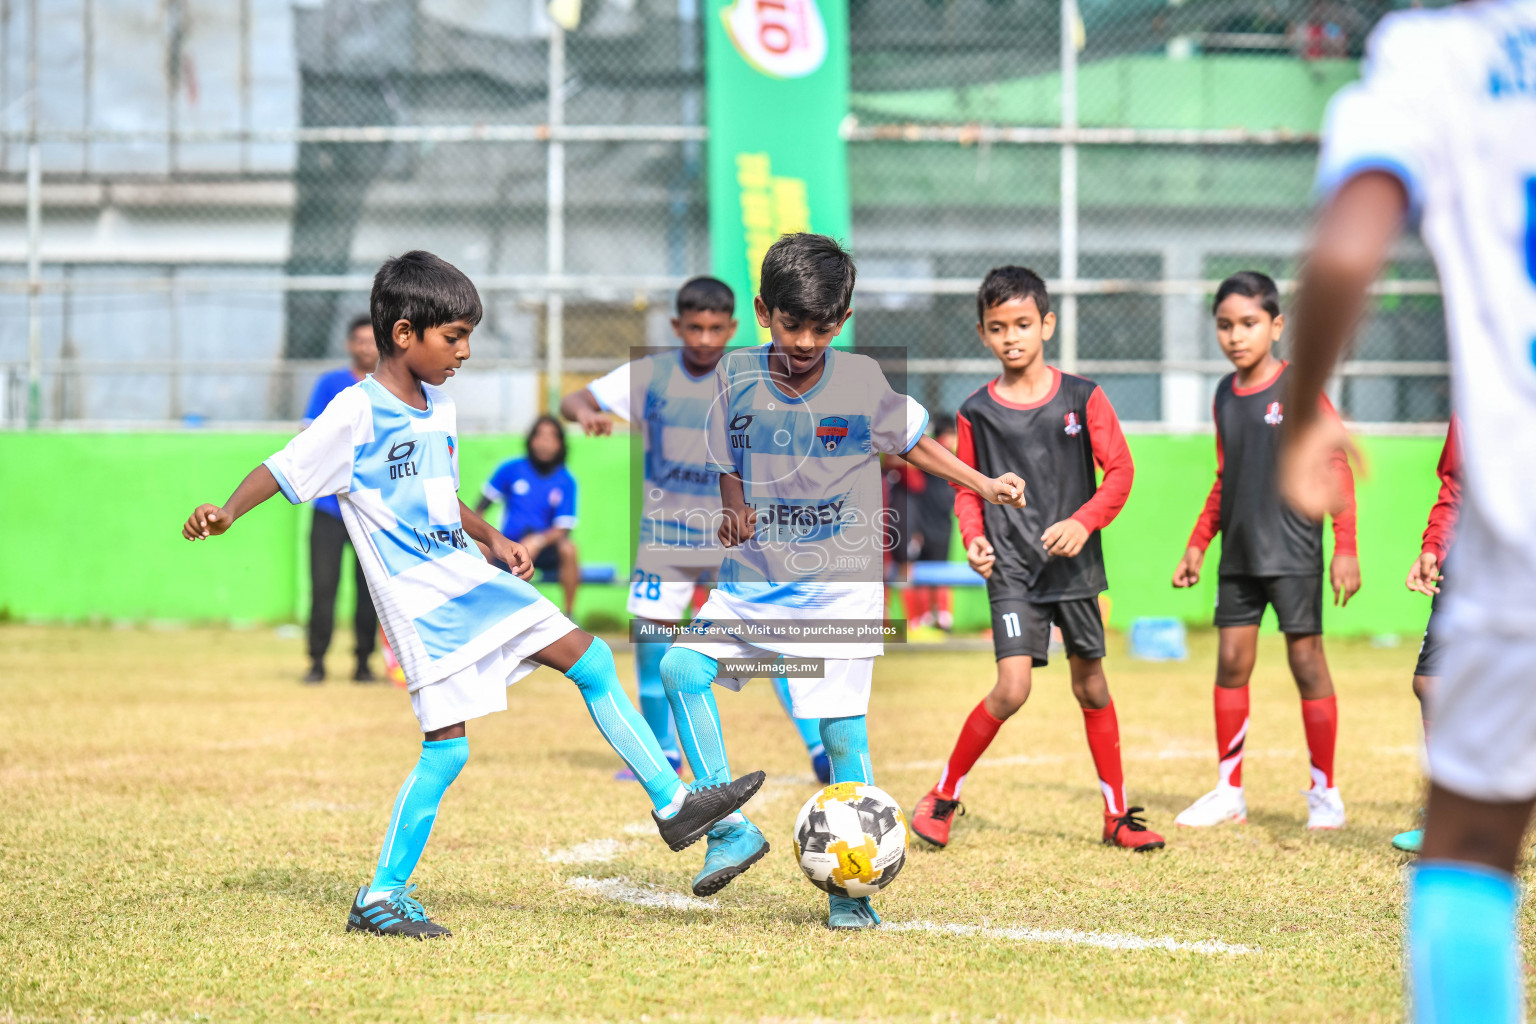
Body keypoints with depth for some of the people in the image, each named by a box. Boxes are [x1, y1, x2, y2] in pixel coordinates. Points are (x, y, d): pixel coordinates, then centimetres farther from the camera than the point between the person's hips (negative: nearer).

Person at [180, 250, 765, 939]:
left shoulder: (440, 410, 13)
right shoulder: (358, 413, -13)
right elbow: (283, 469, -15)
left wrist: (492, 538, 17)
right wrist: (226, 512, -31)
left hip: (471, 578, 9)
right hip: (420, 597, -9)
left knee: (593, 662, 8)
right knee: (447, 747, -11)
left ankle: (674, 804, 17)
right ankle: (380, 897, -1)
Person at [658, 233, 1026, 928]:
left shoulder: (864, 383, -5)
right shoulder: (737, 376, -2)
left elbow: (912, 443, 11)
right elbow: (729, 467, 8)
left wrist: (985, 487, 6)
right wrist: (734, 514, -10)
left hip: (840, 586, -2)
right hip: (754, 579, 2)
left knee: (841, 731, -6)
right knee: (682, 668, -18)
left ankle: (849, 892, 6)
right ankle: (731, 829, -11)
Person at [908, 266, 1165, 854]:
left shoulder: (1082, 398, -2)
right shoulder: (976, 412, 0)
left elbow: (1119, 470, 0)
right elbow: (967, 489, 10)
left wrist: (1083, 522, -15)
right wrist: (973, 537, -9)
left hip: (1076, 566, 2)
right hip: (1012, 571, -1)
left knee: (1091, 687, 10)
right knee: (1012, 689, -15)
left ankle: (1118, 816, 21)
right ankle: (944, 797, 1)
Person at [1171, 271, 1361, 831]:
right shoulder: (1225, 395, 10)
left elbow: (1337, 465, -11)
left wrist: (1345, 548, -15)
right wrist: (1198, 543, 17)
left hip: (1293, 552, -6)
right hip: (1239, 554, 6)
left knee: (1307, 660, -2)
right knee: (1231, 662, 5)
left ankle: (1325, 793, 7)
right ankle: (1229, 791, 14)